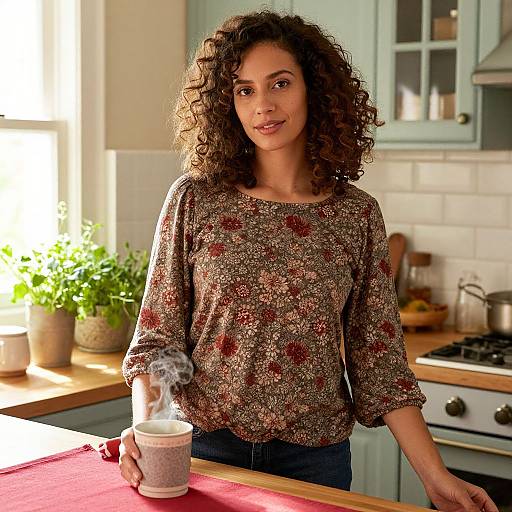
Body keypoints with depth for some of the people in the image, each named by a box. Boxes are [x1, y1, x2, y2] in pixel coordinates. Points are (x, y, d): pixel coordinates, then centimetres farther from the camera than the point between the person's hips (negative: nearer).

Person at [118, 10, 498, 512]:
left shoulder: (357, 215, -3)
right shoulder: (194, 199, -6)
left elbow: (379, 359, -2)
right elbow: (156, 337, -3)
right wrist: (143, 424, -19)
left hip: (314, 458, 1)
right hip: (206, 448, 0)